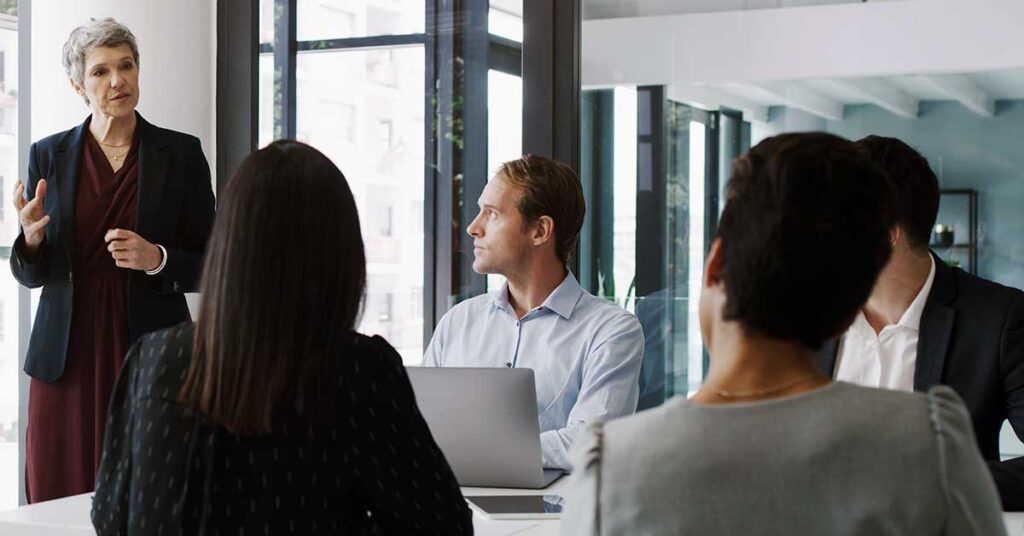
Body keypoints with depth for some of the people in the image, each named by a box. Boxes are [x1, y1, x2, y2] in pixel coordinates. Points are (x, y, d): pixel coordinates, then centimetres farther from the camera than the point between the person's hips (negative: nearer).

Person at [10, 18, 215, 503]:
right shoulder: (48, 155, 7)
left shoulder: (181, 153, 2)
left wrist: (157, 259, -14)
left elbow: (209, 266, 4)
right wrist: (31, 237, -10)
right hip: (67, 355, 2)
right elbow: (31, 275, 11)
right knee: (59, 500, 1)